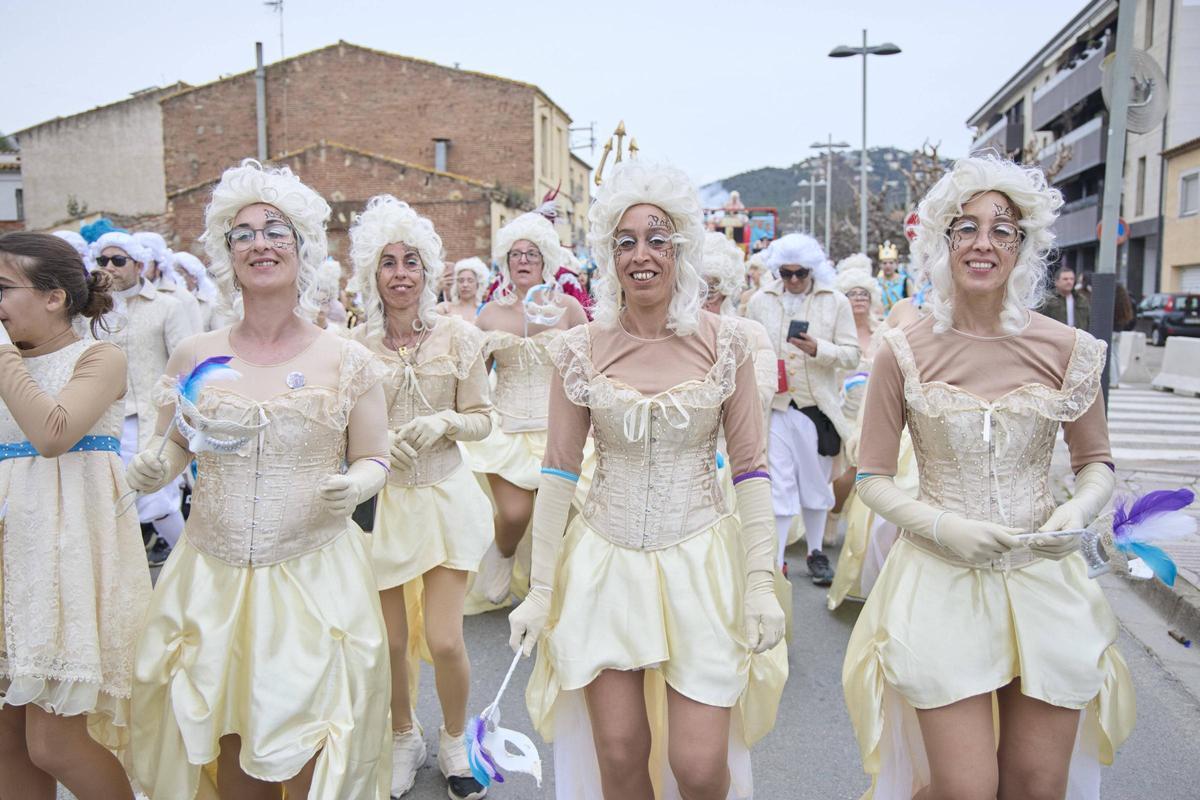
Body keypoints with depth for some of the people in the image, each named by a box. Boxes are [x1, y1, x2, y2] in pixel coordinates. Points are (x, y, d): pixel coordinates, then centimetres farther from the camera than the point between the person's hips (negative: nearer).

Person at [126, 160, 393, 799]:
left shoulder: (348, 362, -5)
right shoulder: (194, 357, 1)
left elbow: (374, 461, 4)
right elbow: (171, 442, 15)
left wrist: (353, 487, -17)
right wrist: (154, 465, -7)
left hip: (314, 574, -2)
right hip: (212, 575, 2)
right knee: (230, 746, 14)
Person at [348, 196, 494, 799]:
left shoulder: (458, 335, -3)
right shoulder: (354, 345, -3)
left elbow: (481, 420, 1)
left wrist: (444, 422, -18)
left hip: (444, 495, 0)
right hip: (379, 501, 1)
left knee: (444, 641, -2)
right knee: (390, 640, 10)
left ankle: (454, 741, 28)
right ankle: (404, 737, 38)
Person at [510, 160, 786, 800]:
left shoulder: (725, 342, -4)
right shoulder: (580, 349, -2)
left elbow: (750, 468, -1)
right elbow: (559, 471, 1)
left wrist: (762, 583, -6)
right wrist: (540, 591, 0)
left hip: (700, 561, -1)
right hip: (606, 562, 1)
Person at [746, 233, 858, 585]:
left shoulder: (836, 302, 1)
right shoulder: (761, 301, 4)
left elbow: (851, 355, -2)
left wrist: (818, 349, -20)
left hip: (818, 407, 1)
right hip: (774, 405, 0)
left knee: (816, 483, 13)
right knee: (779, 485, -3)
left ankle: (816, 553, 31)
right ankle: (776, 561, 5)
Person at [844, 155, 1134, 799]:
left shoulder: (1066, 350, -1)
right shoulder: (904, 352, -5)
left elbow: (1096, 462, 11)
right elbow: (872, 476, -1)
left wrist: (1079, 510, -9)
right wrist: (941, 525, -16)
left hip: (1042, 577, 3)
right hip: (942, 581, -2)